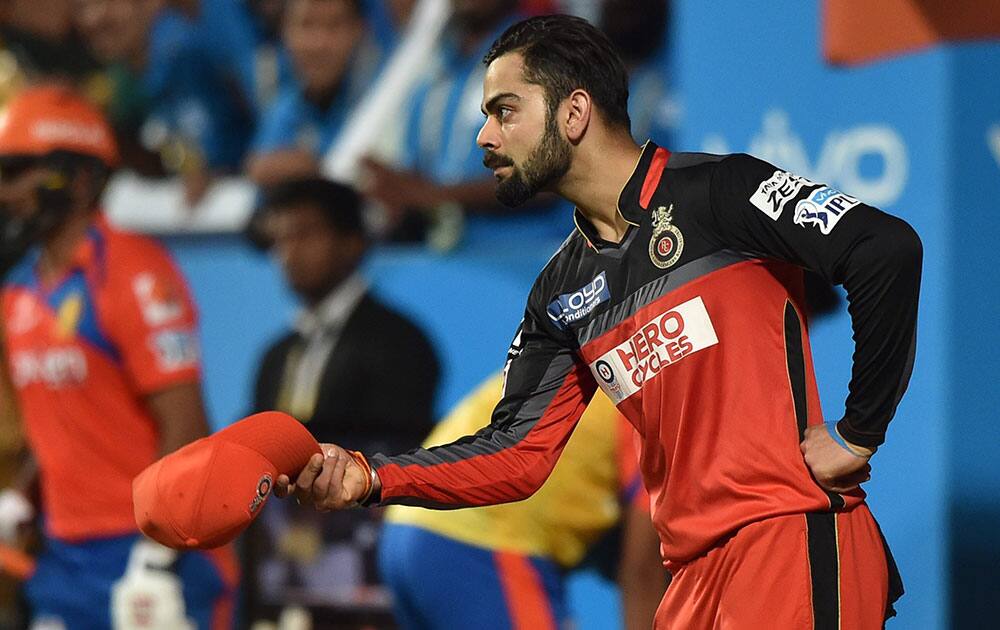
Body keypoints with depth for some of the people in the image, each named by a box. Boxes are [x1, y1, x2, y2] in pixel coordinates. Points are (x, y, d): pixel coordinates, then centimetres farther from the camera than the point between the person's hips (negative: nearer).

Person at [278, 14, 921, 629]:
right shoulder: (561, 293, 16)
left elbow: (888, 250, -16)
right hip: (699, 569, 7)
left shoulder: (715, 192, -6)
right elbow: (517, 454, 13)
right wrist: (369, 477, 0)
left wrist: (857, 437, -13)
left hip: (794, 541, -7)